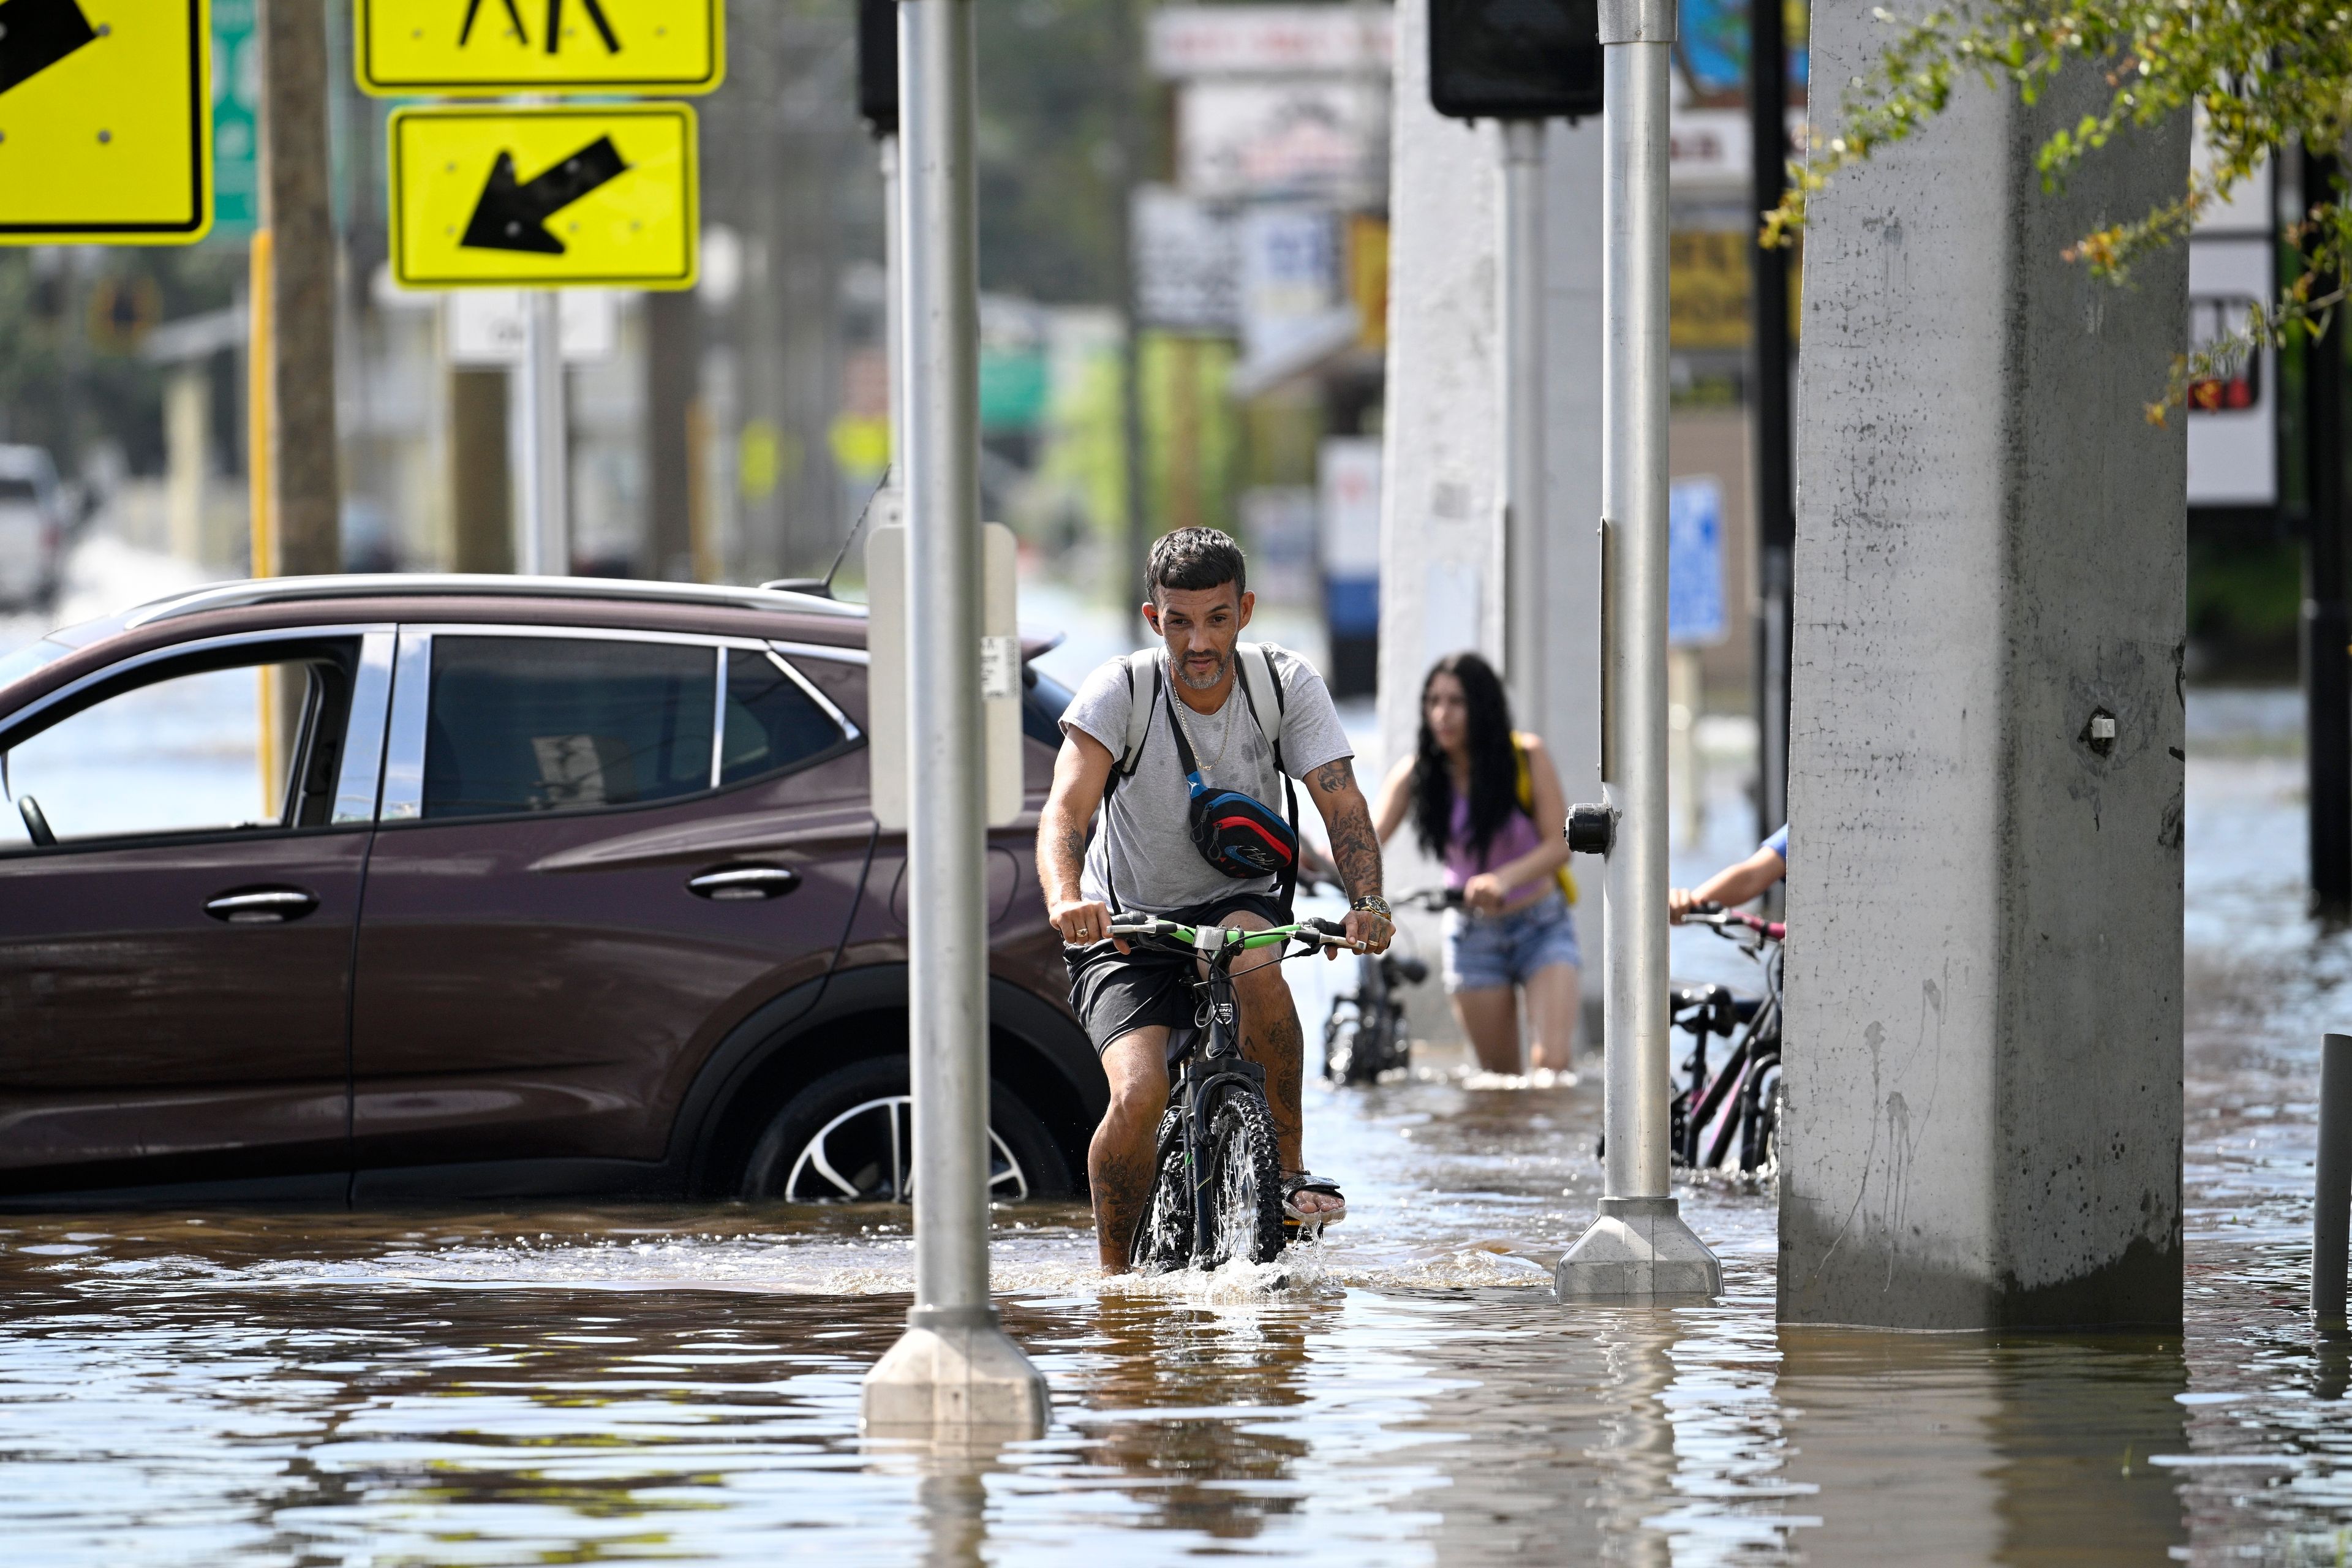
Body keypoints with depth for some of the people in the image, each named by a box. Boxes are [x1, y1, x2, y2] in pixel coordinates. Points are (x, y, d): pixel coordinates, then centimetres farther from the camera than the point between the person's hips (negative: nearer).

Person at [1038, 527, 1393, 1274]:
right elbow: (1067, 807, -31)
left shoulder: (1285, 685, -12)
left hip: (1239, 900, 1)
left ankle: (1289, 1165, -19)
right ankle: (1114, 1270, -2)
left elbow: (1342, 803, -19)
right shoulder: (1120, 690, -18)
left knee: (1253, 955, -35)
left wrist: (1367, 902, -38)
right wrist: (1066, 899, -52)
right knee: (1139, 1095, -24)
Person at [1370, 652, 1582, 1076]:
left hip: (1542, 928, -2)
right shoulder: (1416, 774, -9)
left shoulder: (1526, 756, -13)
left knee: (1553, 1063, -20)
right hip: (1473, 935, 2)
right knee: (1500, 1076, 3)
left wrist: (1505, 878, -38)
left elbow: (1560, 845, -18)